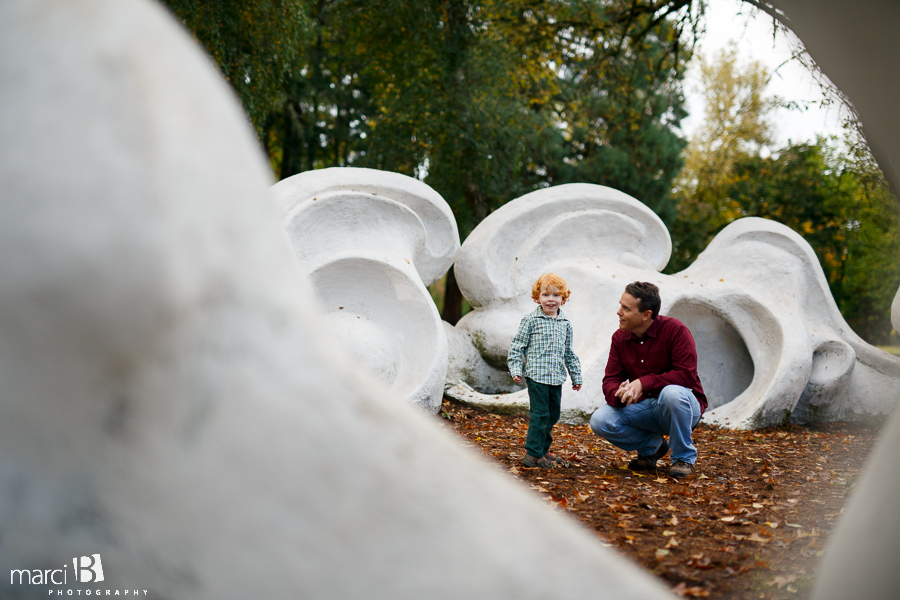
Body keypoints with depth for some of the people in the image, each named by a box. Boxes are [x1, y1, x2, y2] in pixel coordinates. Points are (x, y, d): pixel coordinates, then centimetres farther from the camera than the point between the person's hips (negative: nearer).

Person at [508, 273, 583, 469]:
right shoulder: (531, 320, -3)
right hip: (537, 376, -6)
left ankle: (543, 449, 25)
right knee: (540, 414, -8)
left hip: (556, 378, 6)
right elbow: (517, 346, -2)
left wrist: (576, 376, 21)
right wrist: (515, 369, -11)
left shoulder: (565, 324, 12)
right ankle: (533, 454, -2)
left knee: (553, 415, 12)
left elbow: (569, 353, 21)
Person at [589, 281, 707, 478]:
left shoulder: (675, 330, -16)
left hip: (683, 405, -4)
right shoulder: (619, 337, 0)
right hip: (643, 407, 5)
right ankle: (651, 445, 8)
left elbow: (686, 375, -23)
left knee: (672, 392, -40)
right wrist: (619, 394, -27)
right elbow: (611, 379, -2)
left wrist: (643, 383, -31)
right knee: (599, 420, -19)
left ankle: (684, 457, -14)